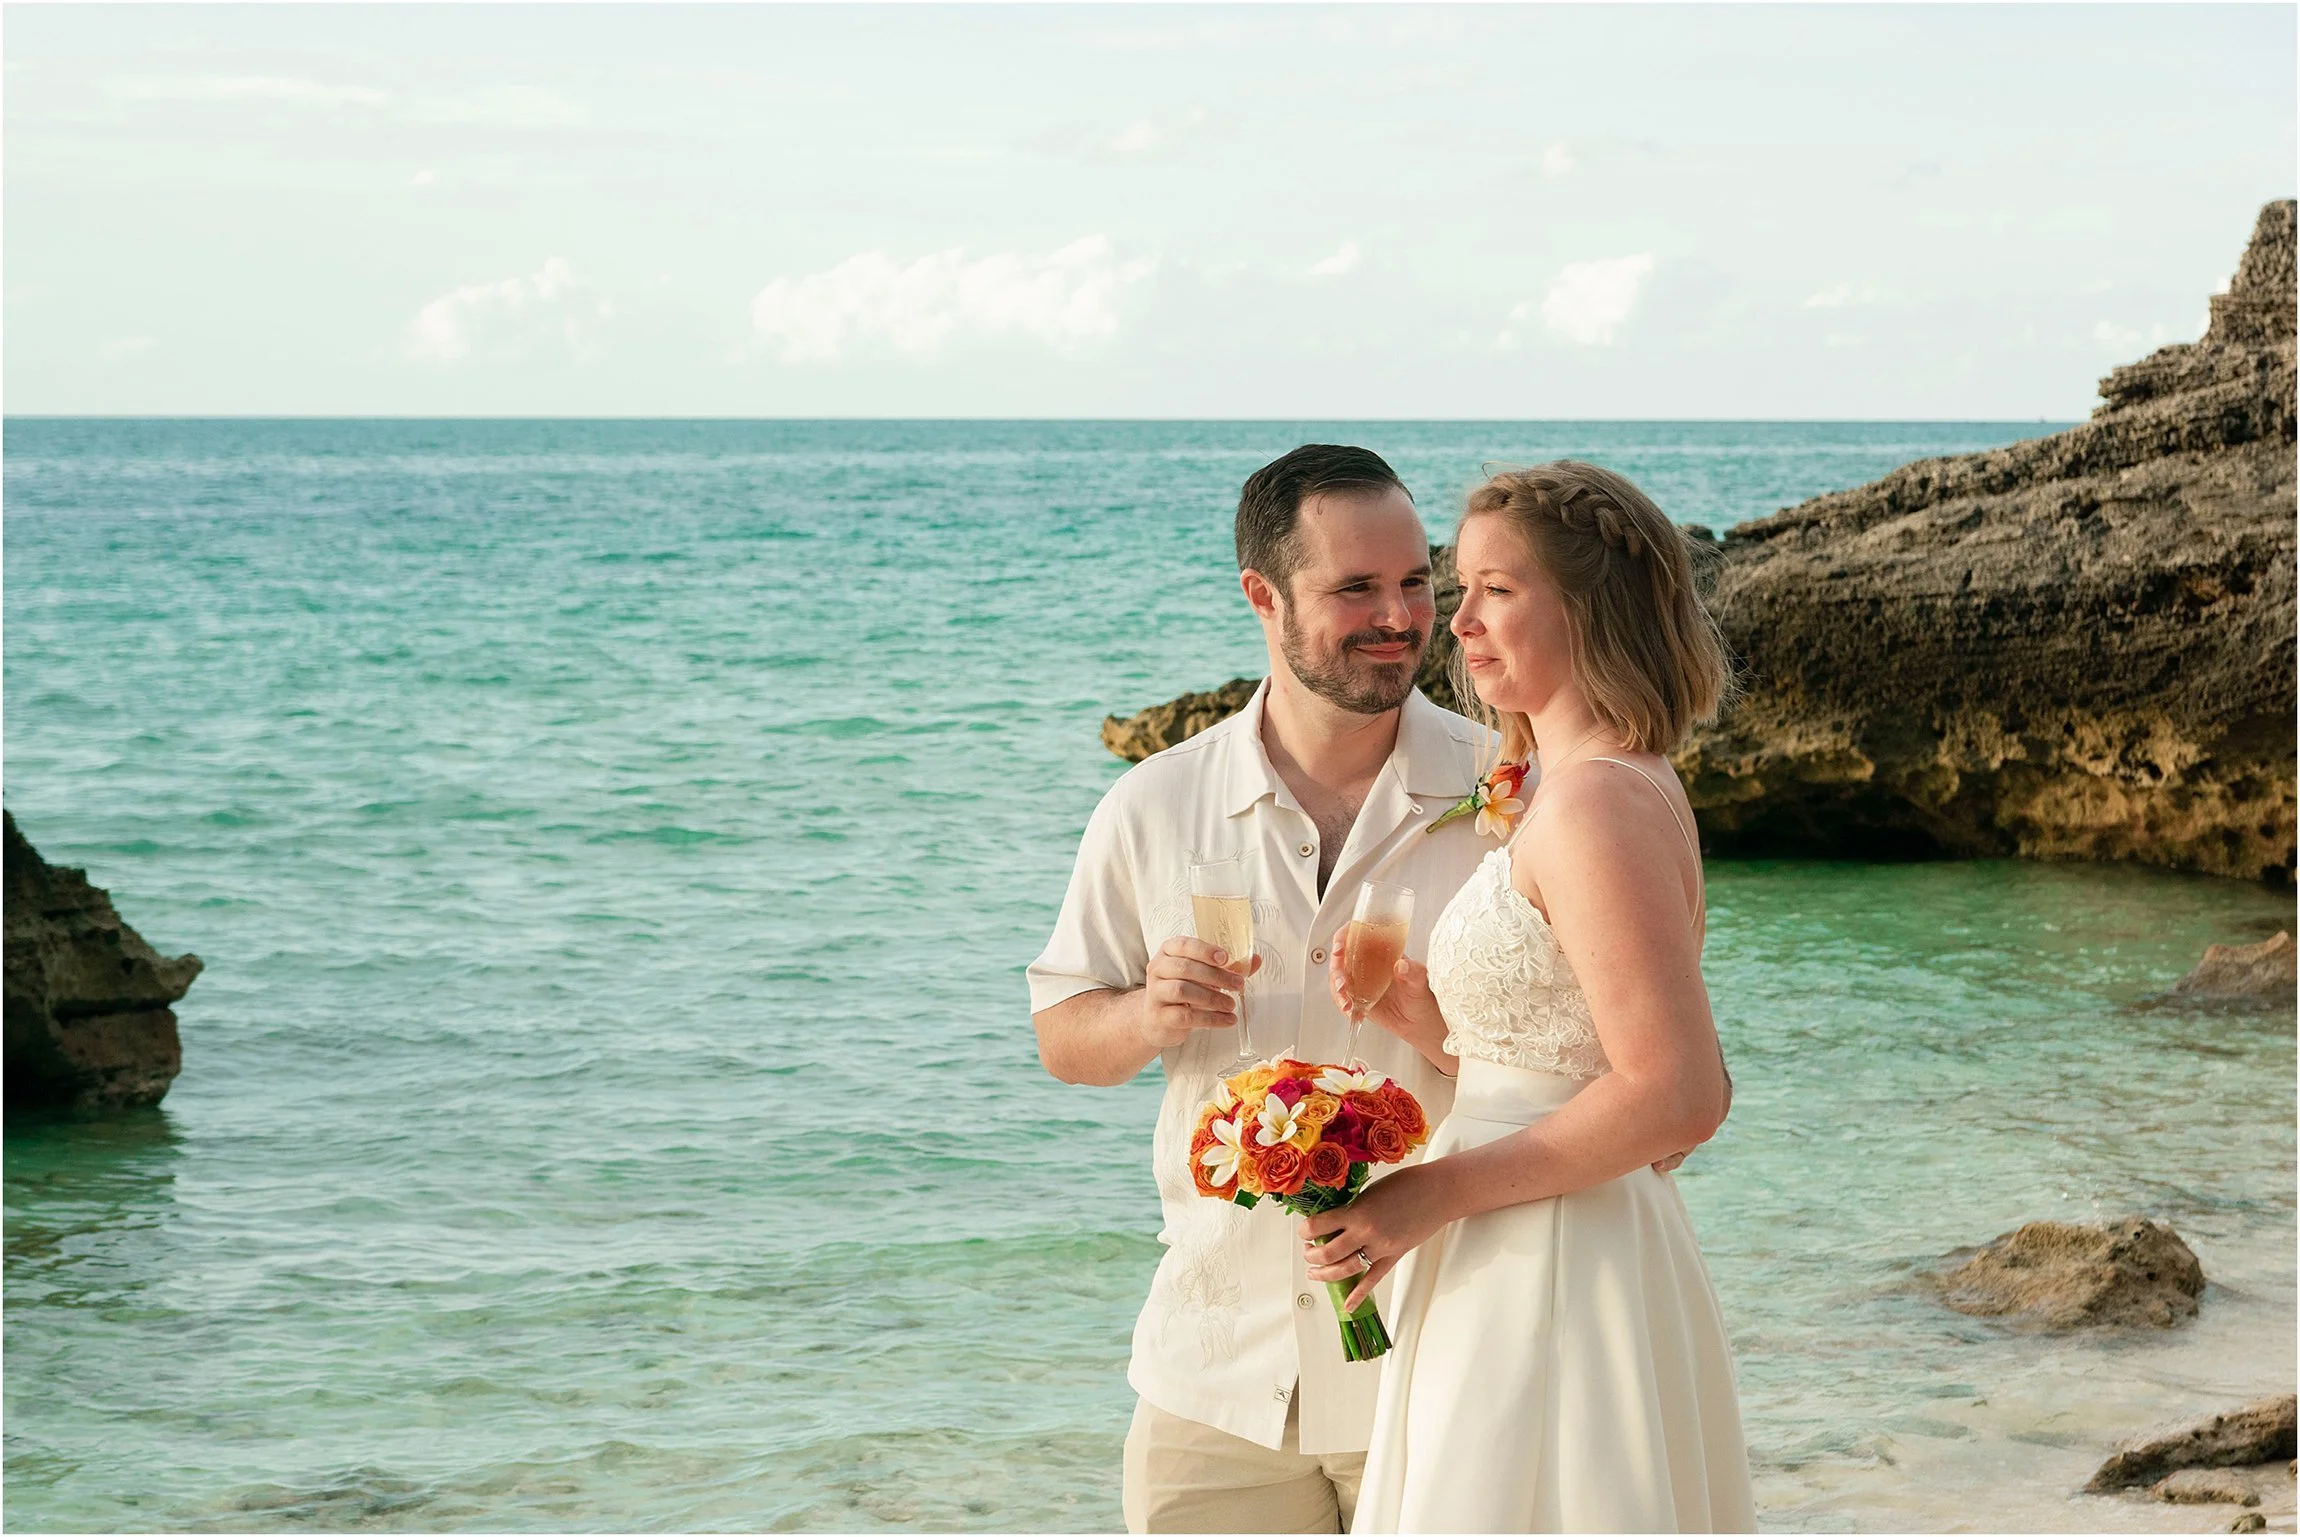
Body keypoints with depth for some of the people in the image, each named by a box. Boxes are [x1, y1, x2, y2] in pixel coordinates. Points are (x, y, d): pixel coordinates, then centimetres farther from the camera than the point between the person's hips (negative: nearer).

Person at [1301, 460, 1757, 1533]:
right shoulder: (1623, 786, 14)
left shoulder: (1596, 802, -17)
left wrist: (1435, 1193, -18)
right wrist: (1416, 1012, 7)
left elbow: (1676, 1096, -23)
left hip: (1547, 1277, -10)